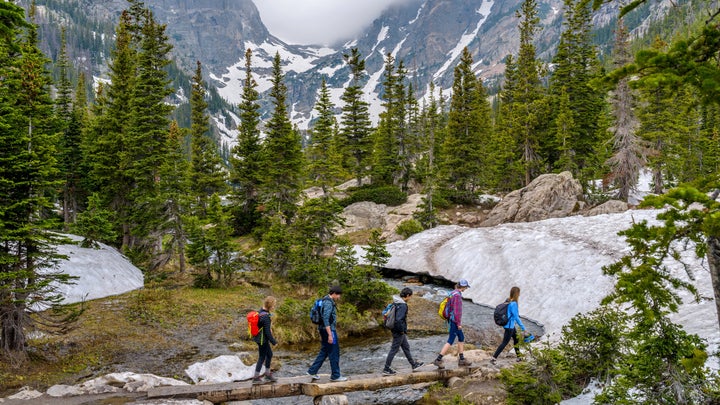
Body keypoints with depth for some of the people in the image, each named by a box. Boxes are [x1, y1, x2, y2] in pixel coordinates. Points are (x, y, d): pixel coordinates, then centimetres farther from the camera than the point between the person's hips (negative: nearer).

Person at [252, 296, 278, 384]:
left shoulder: (260, 312, 3)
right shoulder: (266, 316, -26)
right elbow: (267, 331, -23)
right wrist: (274, 342, -13)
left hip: (260, 338, 9)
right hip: (263, 340, -9)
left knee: (269, 354, 20)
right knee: (262, 357, 4)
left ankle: (268, 374, 32)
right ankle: (256, 378, 14)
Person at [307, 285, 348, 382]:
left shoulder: (326, 301, 14)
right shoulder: (328, 302, -17)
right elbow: (326, 319, -24)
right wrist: (330, 335, -24)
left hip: (324, 330, 10)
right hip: (329, 330, -10)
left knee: (324, 352, 16)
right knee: (334, 353, -1)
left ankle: (312, 371, 18)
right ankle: (335, 376, 6)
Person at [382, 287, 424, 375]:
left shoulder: (396, 303, 5)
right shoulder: (403, 305, -24)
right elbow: (398, 320, -33)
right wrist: (401, 330, -18)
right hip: (399, 332, -10)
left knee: (406, 347, 21)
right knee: (394, 350, 0)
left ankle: (413, 364, 36)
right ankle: (386, 369, 8)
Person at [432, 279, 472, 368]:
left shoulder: (454, 293, 11)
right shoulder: (457, 295, -20)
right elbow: (457, 310, -23)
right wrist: (459, 323, -19)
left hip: (452, 319, 10)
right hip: (455, 321, -10)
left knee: (461, 338, 19)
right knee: (450, 341, -6)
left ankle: (461, 359, 25)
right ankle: (438, 359, -6)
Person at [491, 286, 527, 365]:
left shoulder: (508, 301, 4)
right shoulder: (513, 304, -23)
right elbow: (516, 317, -21)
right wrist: (523, 328, -15)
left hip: (511, 326, 10)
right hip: (509, 326, -10)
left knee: (516, 339, 21)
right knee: (504, 343, -3)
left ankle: (519, 357, 33)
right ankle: (493, 358, -2)